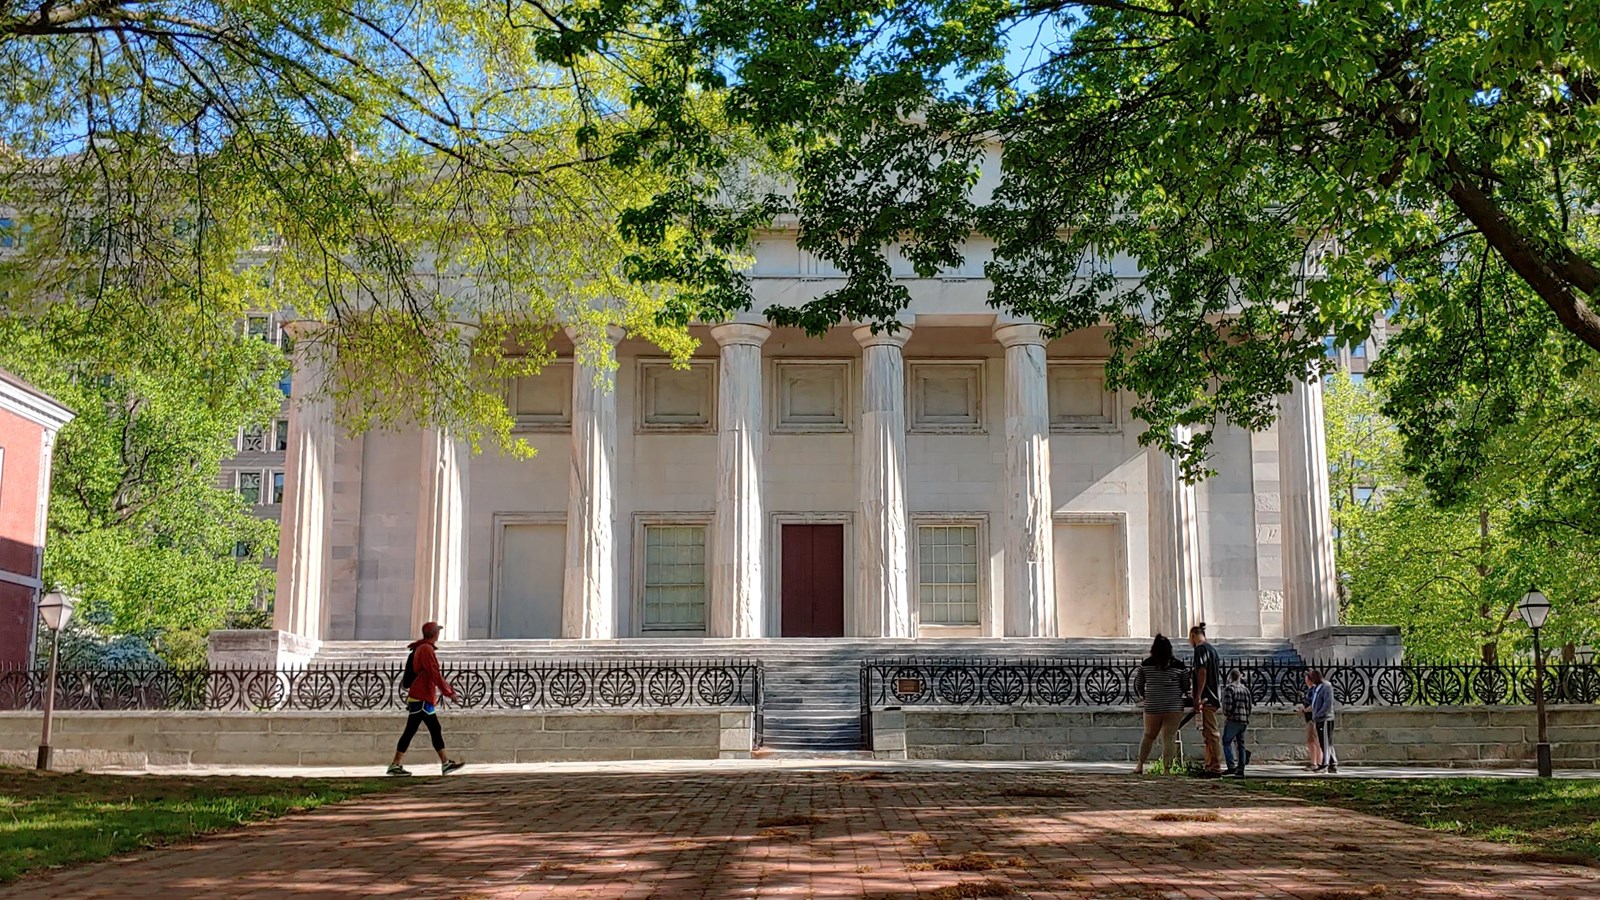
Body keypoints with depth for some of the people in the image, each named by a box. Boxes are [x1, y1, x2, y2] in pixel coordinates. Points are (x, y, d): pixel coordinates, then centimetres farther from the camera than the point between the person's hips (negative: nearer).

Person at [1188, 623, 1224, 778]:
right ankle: (1209, 767, 16)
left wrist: (1198, 697, -20)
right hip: (1214, 697, 10)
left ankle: (1215, 768, -11)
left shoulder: (1200, 649, -9)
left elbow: (1202, 673, -18)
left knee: (1211, 733, -10)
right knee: (1209, 734, 13)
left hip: (1205, 698, -10)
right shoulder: (1212, 649, 20)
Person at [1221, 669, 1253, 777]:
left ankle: (1232, 766, -16)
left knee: (1227, 742, -4)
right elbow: (1250, 705, 13)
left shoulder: (1229, 688, -6)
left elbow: (1228, 704, -15)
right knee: (1241, 744, 11)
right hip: (1244, 721, 7)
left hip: (1233, 719, -7)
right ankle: (1241, 769, 10)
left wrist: (1225, 714, 0)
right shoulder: (1245, 689, 15)